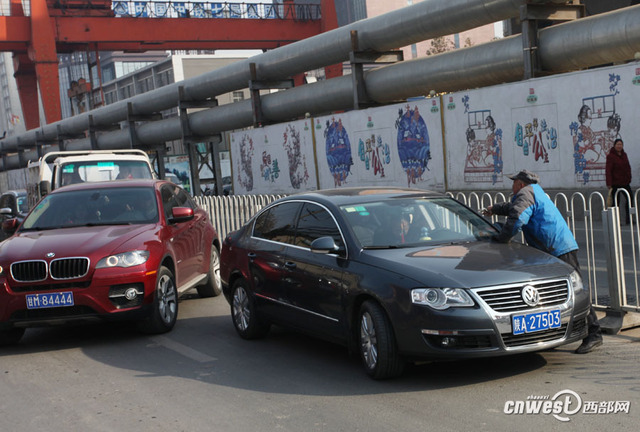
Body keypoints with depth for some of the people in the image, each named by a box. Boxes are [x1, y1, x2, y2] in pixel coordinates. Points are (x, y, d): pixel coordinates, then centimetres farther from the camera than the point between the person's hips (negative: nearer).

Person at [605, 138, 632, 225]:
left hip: (625, 182, 7)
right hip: (615, 183, -6)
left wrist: (629, 178, 7)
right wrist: (609, 184, -19)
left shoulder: (624, 155, 12)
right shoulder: (610, 156, -8)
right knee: (616, 202, -1)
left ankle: (629, 220, 9)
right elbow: (608, 171, -13)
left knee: (630, 199, 2)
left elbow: (628, 167, 19)